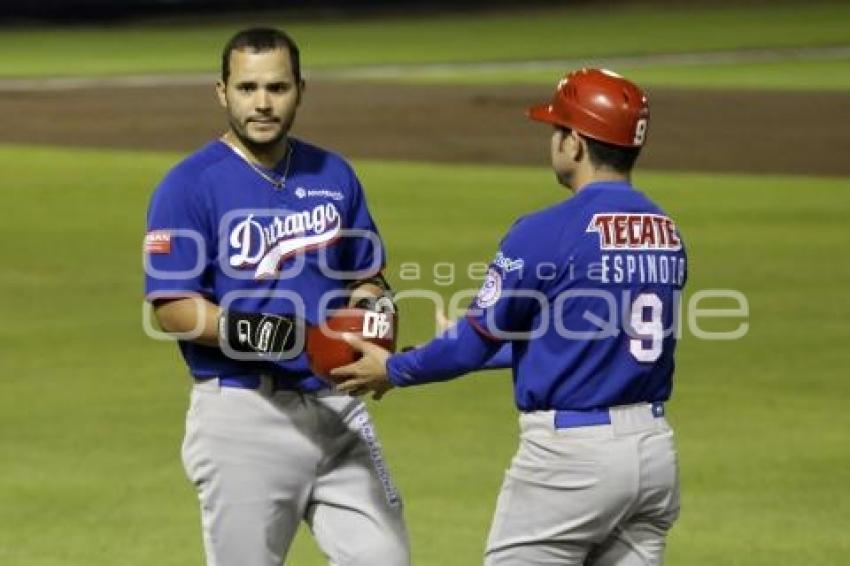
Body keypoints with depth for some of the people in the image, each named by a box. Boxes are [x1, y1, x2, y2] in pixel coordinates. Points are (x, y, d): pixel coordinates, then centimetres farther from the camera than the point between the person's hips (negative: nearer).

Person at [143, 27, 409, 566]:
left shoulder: (334, 175, 10)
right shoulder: (189, 186, -7)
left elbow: (367, 274, 20)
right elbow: (172, 306, -11)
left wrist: (372, 299, -4)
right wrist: (248, 330, -27)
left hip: (335, 405, 5)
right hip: (242, 414, -5)